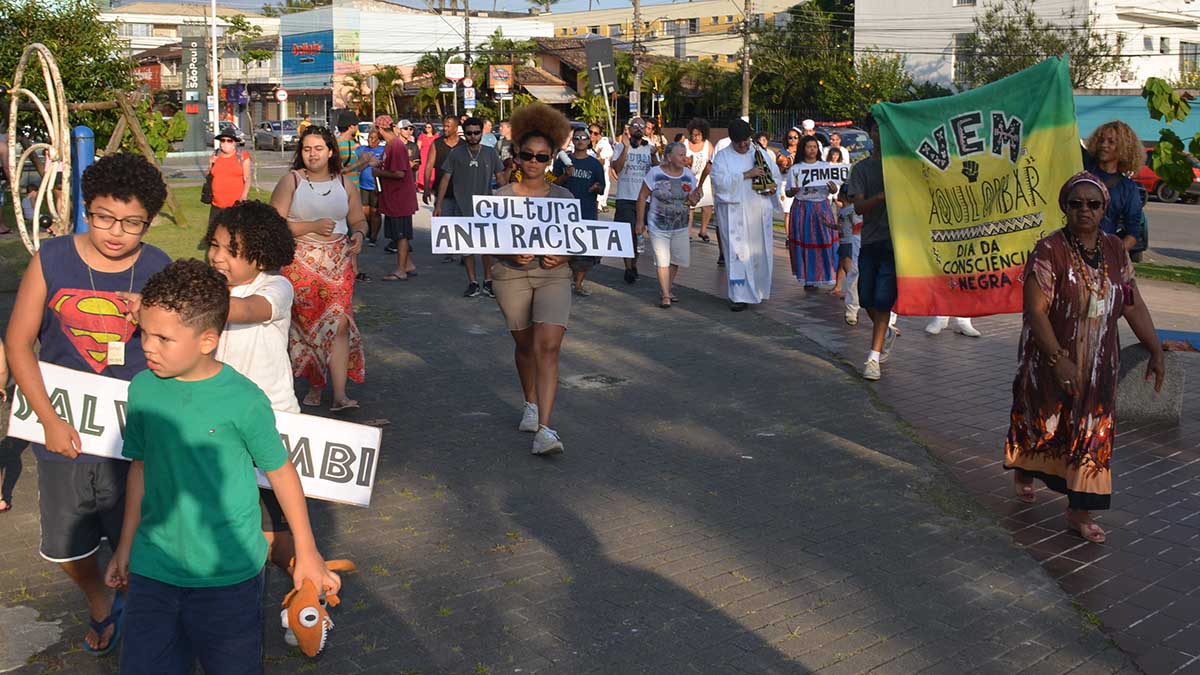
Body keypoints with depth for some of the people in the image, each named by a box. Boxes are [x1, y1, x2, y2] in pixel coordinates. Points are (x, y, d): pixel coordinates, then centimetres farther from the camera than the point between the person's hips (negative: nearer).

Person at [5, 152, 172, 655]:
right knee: (67, 544, 17)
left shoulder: (159, 270, -7)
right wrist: (50, 420, -11)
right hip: (63, 433, 1)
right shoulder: (52, 259, -8)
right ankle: (100, 605, 47)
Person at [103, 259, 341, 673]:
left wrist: (307, 554, 3)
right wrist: (126, 546, 19)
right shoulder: (143, 389, -4)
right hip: (153, 567, 4)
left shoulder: (243, 400, -17)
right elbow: (141, 468, 10)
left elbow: (280, 472, -5)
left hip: (229, 576, -3)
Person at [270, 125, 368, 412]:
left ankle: (340, 396, -12)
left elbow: (359, 220, 19)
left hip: (338, 263, 2)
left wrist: (358, 234, -4)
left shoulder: (343, 183, 12)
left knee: (339, 322, -9)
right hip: (301, 263, -2)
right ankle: (314, 386, 19)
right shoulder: (291, 181, 1)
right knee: (307, 324, 3)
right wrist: (312, 227, -15)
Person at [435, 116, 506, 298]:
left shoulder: (490, 153, 2)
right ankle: (472, 283, 14)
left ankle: (488, 281, 14)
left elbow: (500, 178, 5)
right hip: (463, 207, 0)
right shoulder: (456, 153, -1)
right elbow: (445, 179, 1)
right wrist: (438, 205, -3)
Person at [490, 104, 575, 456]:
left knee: (548, 347, -16)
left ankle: (544, 429, -20)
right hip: (511, 275, 1)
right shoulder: (503, 195, 1)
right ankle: (531, 405, 41)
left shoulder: (563, 197, 3)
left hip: (553, 275, -1)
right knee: (525, 345, 14)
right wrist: (510, 254, -18)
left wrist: (563, 256, -14)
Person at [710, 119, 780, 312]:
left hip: (759, 211, 4)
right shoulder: (722, 156, -1)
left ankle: (758, 289, 24)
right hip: (735, 213, -4)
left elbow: (775, 172, 18)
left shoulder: (759, 152, 10)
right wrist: (747, 175, -20)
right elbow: (719, 180, -16)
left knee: (761, 251, 8)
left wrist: (773, 186, -5)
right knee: (738, 252, -6)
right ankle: (739, 296, -2)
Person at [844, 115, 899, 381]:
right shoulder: (861, 168, 7)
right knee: (867, 299, 7)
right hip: (870, 240, 3)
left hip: (895, 241, -3)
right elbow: (859, 206, -5)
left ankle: (874, 356, -5)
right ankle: (888, 332, 36)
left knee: (882, 300, -9)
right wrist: (884, 195, -21)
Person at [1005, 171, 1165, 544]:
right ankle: (1023, 473, 42)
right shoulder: (1049, 250, -15)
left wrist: (1155, 351, 3)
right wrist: (1058, 359, -25)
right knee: (1042, 419, 12)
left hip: (1099, 363, 4)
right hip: (1051, 358, -4)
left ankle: (1079, 510, 14)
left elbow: (1134, 305, 7)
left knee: (1092, 433, 5)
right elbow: (1036, 310, -20)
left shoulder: (1115, 250, 3)